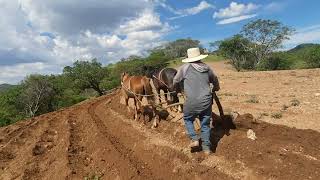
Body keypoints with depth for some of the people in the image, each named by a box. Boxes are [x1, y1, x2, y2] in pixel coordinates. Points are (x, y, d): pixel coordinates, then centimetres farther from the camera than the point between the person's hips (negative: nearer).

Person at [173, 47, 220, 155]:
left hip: (192, 102, -3)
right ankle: (207, 148, 22)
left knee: (188, 119, 23)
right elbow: (215, 80, 24)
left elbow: (175, 81, 10)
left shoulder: (185, 68, -2)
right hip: (206, 101, 4)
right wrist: (216, 88, 45)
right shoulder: (206, 68, 8)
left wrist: (175, 87, 33)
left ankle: (194, 139, 12)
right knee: (205, 124, 17)